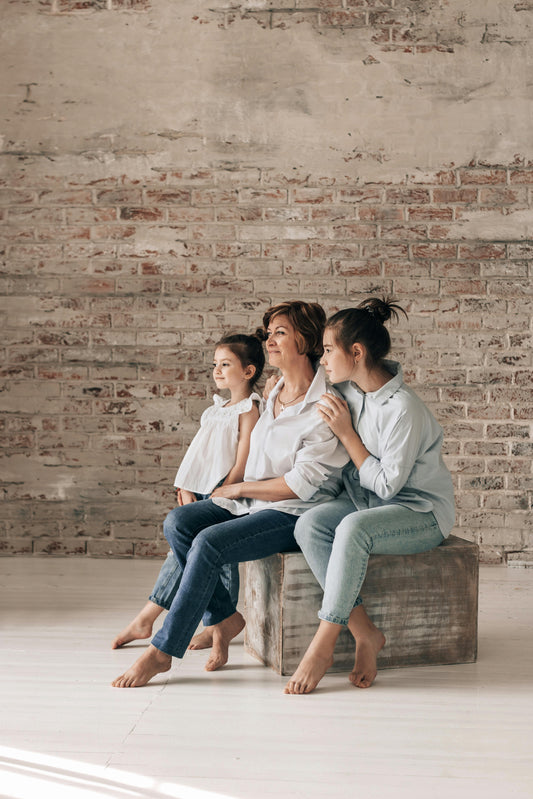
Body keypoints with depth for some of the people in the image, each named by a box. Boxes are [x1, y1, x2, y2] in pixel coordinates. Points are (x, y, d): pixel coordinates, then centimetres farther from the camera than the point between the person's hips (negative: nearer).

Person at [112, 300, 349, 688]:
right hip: (252, 502, 8)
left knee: (209, 543, -27)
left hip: (295, 514, -8)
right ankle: (226, 617, -5)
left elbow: (302, 484, -17)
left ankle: (162, 651, -16)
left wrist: (239, 488, -9)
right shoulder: (275, 395, 13)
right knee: (178, 522, -14)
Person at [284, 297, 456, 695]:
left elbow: (386, 484, -19)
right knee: (309, 525, -23)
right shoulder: (346, 391, 1)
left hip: (421, 512, -7)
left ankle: (323, 645, -27)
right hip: (367, 501, 7)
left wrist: (347, 434, -17)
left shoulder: (403, 409, -22)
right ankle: (365, 634, -21)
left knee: (353, 527, -37)